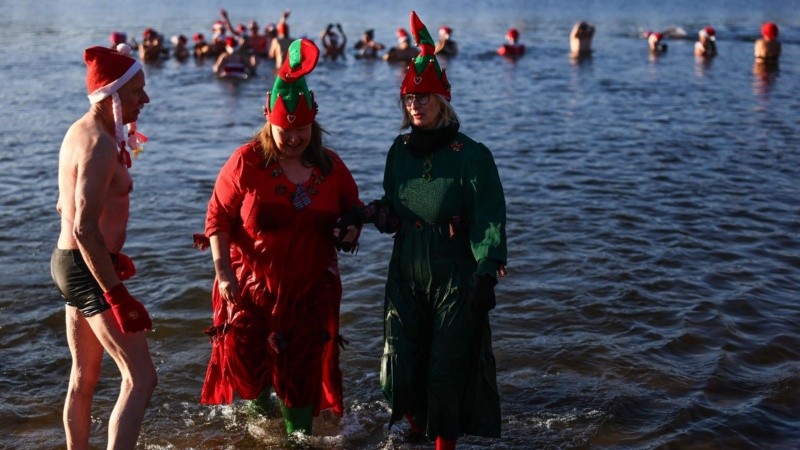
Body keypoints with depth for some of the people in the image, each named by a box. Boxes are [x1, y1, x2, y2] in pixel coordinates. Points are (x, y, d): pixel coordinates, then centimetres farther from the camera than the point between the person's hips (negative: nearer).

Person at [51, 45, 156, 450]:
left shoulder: (80, 131, 10)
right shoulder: (100, 144, -20)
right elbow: (85, 228, -28)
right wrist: (118, 296, -27)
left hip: (68, 263, 10)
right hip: (89, 270, -10)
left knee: (84, 377, 20)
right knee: (141, 379, -10)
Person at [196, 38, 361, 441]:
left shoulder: (330, 166, -1)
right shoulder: (247, 162, -11)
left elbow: (352, 210, 14)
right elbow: (218, 216, -7)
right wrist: (223, 271, -14)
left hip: (310, 288, 2)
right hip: (251, 285, -2)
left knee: (302, 370, 7)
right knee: (247, 359, 3)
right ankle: (261, 403, 38)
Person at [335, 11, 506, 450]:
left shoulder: (471, 155, -11)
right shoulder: (400, 150, 5)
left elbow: (489, 218, -15)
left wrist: (487, 272, -25)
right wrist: (365, 213, -6)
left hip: (455, 278, -5)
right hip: (406, 274, 5)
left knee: (447, 367, 1)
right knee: (403, 362, 7)